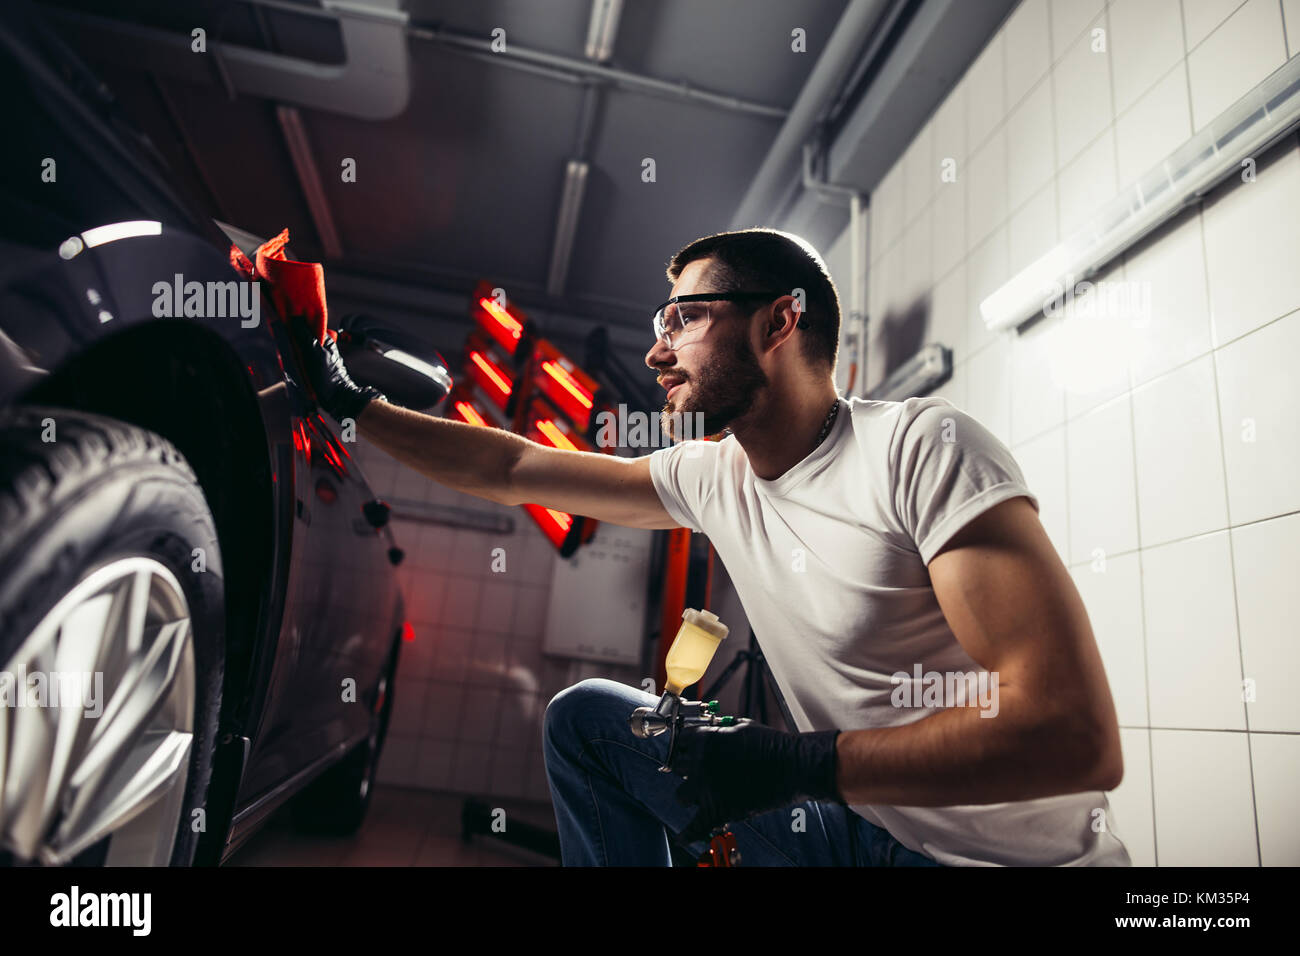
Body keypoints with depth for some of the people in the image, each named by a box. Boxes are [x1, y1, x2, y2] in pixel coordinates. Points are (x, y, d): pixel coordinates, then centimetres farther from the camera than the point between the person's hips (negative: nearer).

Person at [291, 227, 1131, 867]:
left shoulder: (923, 448, -21)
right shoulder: (711, 478, -1)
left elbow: (1079, 737, -26)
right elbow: (510, 471, 7)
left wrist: (801, 764, -26)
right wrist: (354, 404, 12)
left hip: (1013, 850, -5)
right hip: (866, 826, 6)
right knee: (586, 717, 2)